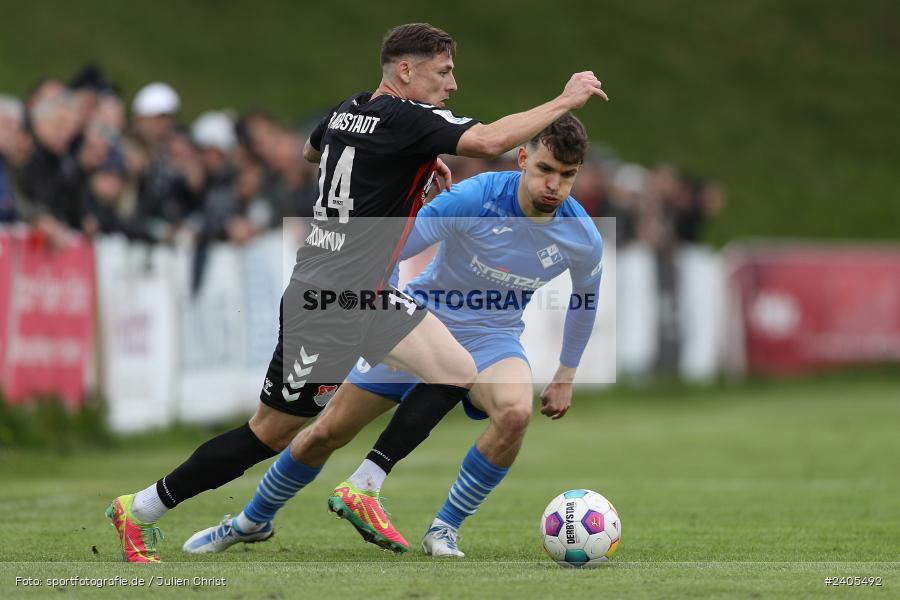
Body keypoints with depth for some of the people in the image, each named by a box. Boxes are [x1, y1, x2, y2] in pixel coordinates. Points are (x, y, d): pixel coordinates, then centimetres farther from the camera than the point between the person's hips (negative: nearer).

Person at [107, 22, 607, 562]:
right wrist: (566, 101, -16)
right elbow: (491, 140, -28)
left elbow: (311, 150, 33)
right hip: (332, 305, -10)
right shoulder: (407, 118, -16)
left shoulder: (349, 111, 10)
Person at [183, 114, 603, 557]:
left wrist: (565, 376, 14)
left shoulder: (583, 238, -14)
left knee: (516, 411, -34)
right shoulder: (471, 199, -25)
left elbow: (585, 300, 9)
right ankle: (253, 521, 31)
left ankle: (444, 530, -14)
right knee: (327, 432, 2)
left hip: (490, 338, 1)